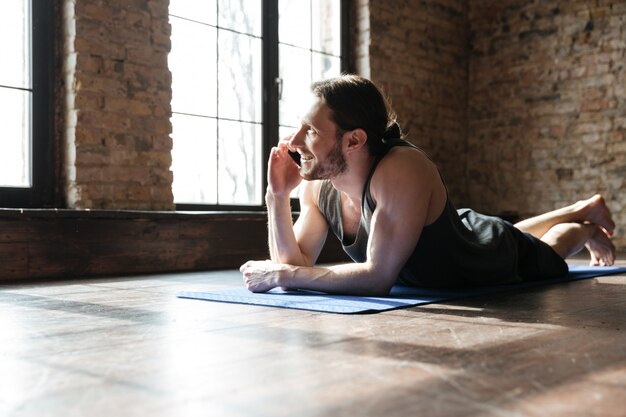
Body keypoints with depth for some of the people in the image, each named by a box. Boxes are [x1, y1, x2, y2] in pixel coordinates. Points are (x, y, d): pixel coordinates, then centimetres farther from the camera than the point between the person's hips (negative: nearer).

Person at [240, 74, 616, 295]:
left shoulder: (402, 171, -46)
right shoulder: (318, 184, -25)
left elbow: (377, 277, -49)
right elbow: (297, 264, -19)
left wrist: (282, 275, -44)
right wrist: (278, 197, -31)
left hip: (508, 259, -6)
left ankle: (585, 226, 59)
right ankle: (579, 210, 63)